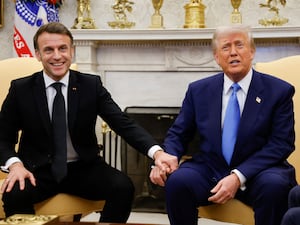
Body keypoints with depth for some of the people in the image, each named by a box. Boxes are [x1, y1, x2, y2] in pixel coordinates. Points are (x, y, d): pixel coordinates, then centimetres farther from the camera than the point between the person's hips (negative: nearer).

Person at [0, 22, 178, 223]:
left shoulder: (91, 85, -2)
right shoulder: (21, 89, -2)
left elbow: (123, 123, -11)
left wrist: (156, 152, -29)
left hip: (84, 168, 1)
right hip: (39, 171, -1)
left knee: (124, 187, -25)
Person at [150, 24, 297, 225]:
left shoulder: (279, 91, 0)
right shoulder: (198, 90, 8)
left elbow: (281, 143, -6)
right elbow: (178, 134, 12)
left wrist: (238, 176, -19)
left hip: (256, 172, -1)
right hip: (209, 171, 2)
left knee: (275, 185, -34)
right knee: (177, 181, -28)